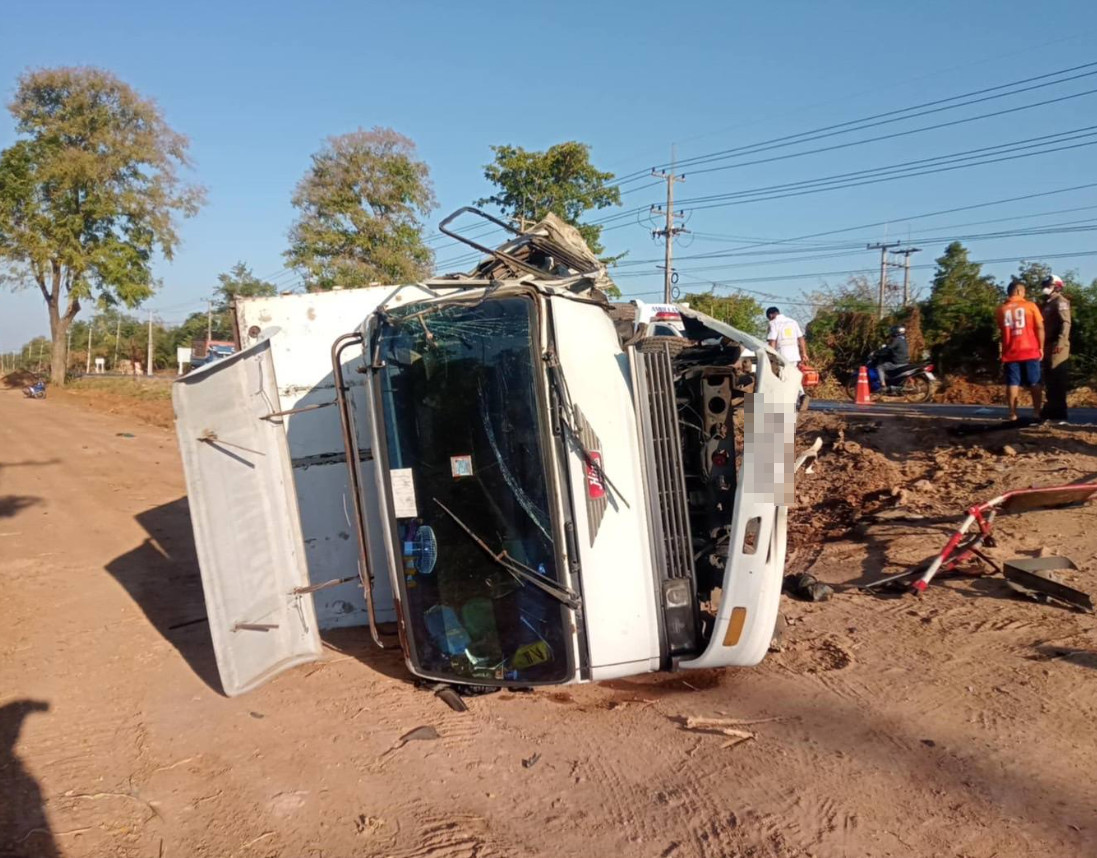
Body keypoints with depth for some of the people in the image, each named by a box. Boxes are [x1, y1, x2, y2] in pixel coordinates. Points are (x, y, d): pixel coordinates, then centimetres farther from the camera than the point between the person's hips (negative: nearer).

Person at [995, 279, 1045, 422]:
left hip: (1010, 353, 2)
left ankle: (1013, 414, -3)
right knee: (1034, 383, 5)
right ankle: (1037, 413, 3)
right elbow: (1040, 327, -4)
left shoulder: (1002, 309, 6)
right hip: (1030, 351, -2)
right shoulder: (1030, 306, -1)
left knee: (1012, 384, 0)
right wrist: (1041, 347, 1)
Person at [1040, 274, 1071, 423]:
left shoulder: (1060, 302, -5)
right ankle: (1051, 411, 19)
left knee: (1058, 381, -9)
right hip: (1049, 347, 9)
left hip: (1057, 347, -9)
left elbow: (1066, 323, -16)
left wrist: (1061, 342, -27)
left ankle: (1059, 414, -9)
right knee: (1050, 381, 12)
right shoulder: (1048, 303, 21)